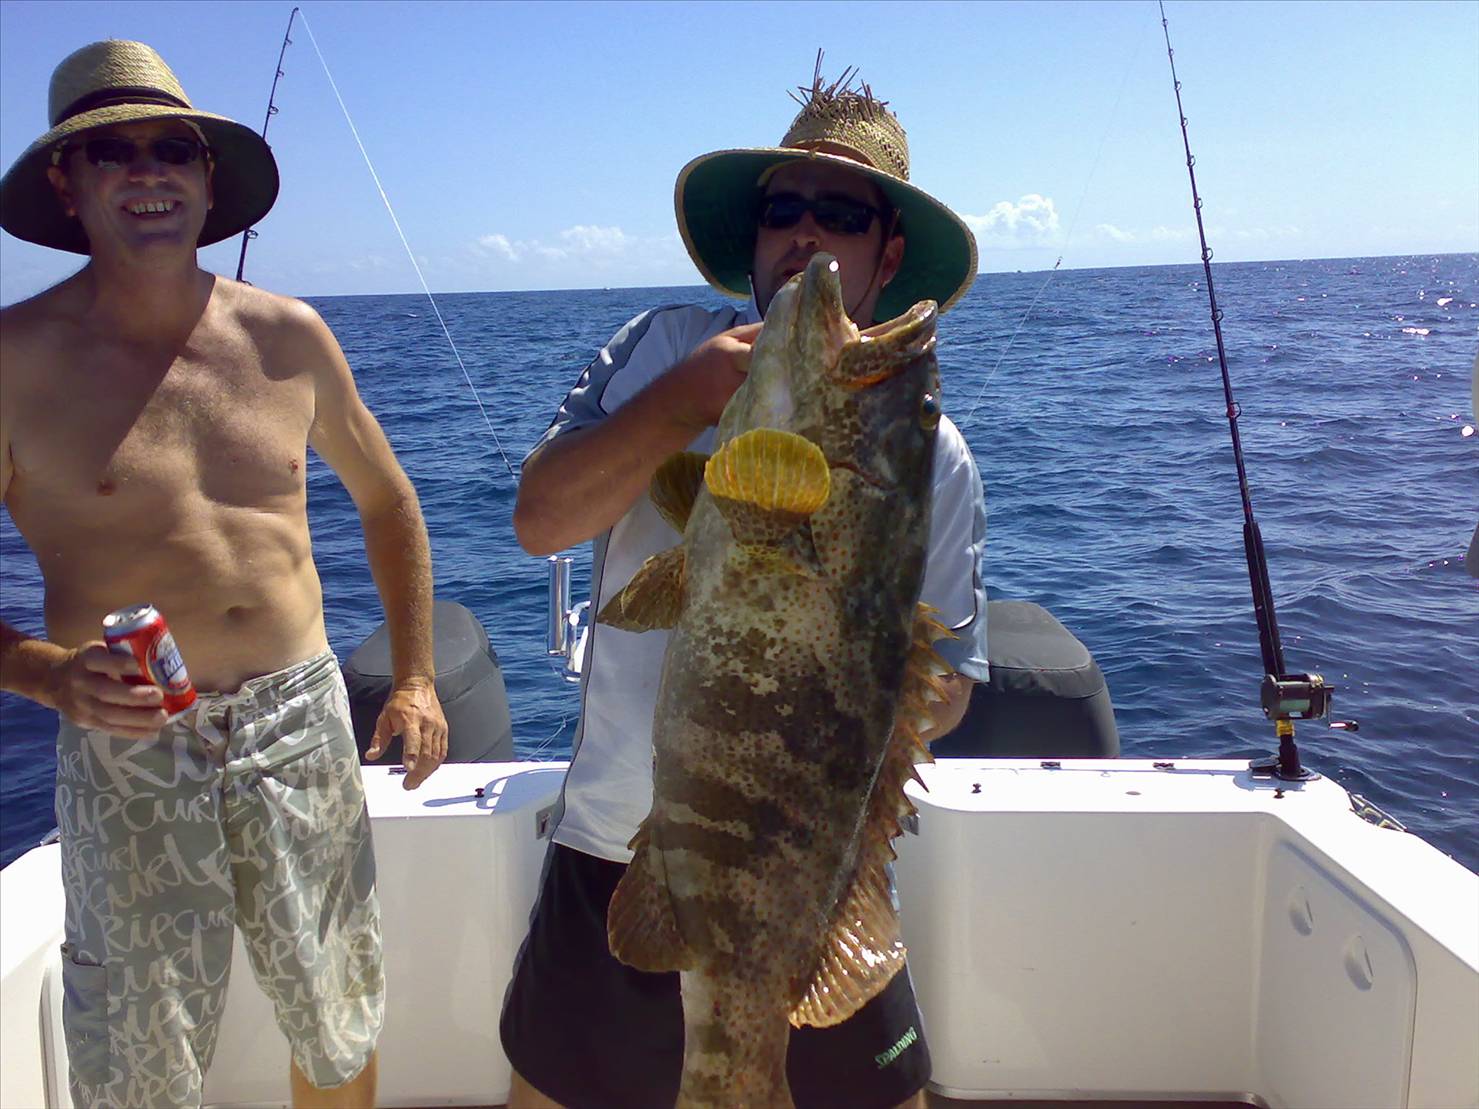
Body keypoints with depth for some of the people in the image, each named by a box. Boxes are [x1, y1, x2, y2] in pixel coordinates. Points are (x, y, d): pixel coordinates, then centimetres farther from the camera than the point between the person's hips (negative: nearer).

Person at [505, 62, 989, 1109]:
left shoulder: (931, 454, -3)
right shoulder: (668, 351, -4)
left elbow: (944, 692, 0)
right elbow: (539, 519, -14)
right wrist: (691, 396, -22)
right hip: (617, 848, 1)